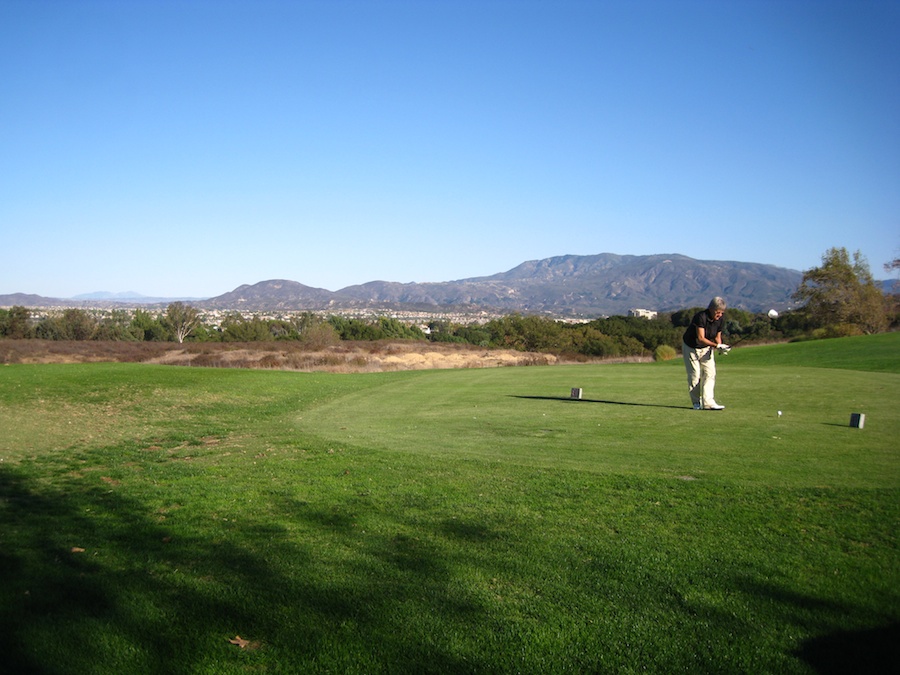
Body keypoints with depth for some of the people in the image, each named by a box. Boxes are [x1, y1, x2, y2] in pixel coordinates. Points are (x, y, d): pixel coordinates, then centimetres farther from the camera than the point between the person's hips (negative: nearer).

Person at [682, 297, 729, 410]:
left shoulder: (721, 320, -10)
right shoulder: (700, 317, -30)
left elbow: (717, 336, 4)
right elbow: (700, 339, -34)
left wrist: (721, 347, -16)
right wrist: (716, 346, -42)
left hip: (707, 348, 5)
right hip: (691, 348, -5)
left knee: (710, 373, -9)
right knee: (695, 375, -5)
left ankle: (708, 402, -14)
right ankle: (696, 403, 9)